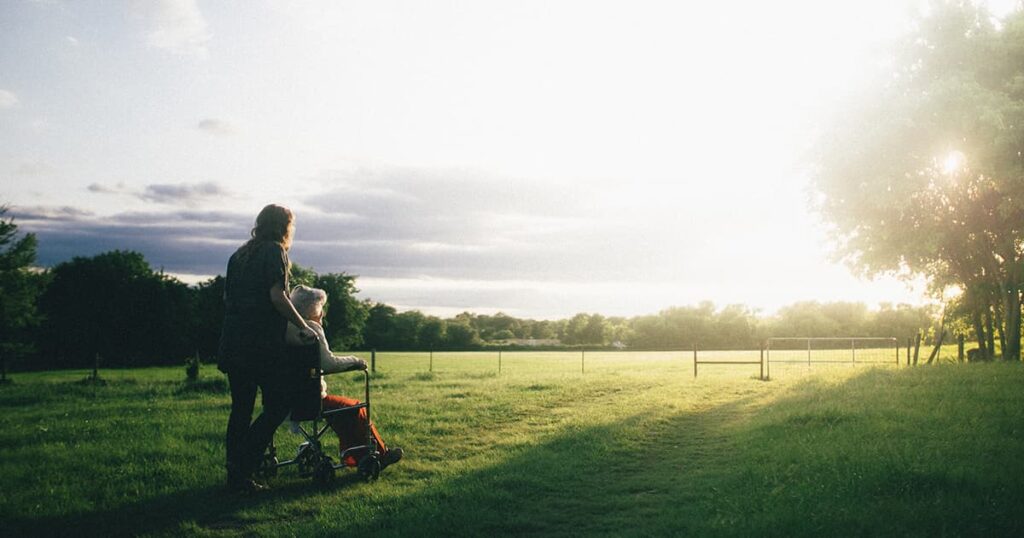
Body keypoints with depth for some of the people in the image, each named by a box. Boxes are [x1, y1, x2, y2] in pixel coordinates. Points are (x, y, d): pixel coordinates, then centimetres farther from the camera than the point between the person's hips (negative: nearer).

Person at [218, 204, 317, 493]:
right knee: (278, 404, -1)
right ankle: (242, 467, -9)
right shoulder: (274, 252, -5)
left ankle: (236, 474, 13)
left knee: (241, 409, 12)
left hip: (233, 342, 8)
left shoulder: (239, 254, 18)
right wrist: (303, 326, -8)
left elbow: (227, 296, 20)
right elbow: (276, 296, -14)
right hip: (263, 344, -8)